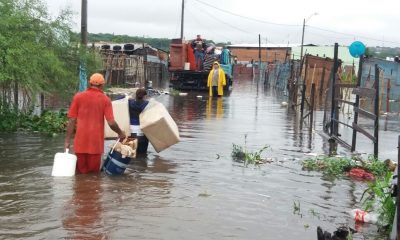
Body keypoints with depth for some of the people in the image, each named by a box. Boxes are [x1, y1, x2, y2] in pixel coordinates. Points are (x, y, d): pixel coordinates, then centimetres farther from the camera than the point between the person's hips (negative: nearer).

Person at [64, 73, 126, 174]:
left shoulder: (78, 97, 1)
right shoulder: (105, 100, -2)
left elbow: (72, 120, -1)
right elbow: (111, 123, -9)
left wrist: (67, 140, 3)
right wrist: (120, 133, 10)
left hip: (80, 143, 1)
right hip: (96, 143, -1)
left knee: (80, 173, 10)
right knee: (94, 173, 9)